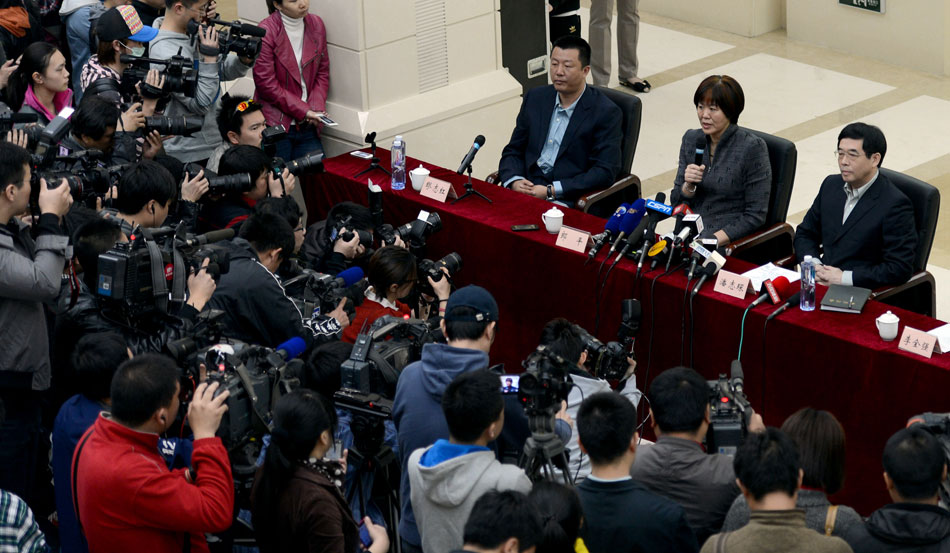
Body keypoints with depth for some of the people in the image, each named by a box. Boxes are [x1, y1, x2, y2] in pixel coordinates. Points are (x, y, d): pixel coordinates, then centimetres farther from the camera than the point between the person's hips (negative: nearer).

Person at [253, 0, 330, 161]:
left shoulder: (316, 24, 7)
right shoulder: (266, 31, -11)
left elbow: (322, 72, 11)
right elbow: (266, 84, -12)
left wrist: (317, 108, -5)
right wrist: (303, 110, -14)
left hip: (307, 126, 5)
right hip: (275, 125, -5)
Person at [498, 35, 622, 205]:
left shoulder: (605, 112, -5)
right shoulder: (535, 98, 12)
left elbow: (605, 172, -11)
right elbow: (513, 151, 16)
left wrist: (551, 191, -17)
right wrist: (514, 181, -7)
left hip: (567, 200, -5)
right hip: (526, 189, 5)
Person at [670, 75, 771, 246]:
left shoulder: (753, 147, -9)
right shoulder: (691, 139, 8)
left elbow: (755, 216, -8)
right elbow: (677, 203, 13)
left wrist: (714, 240, -17)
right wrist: (688, 186, -8)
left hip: (729, 243, -5)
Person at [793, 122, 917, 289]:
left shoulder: (896, 205, -11)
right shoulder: (831, 185, 11)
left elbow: (899, 269, -15)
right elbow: (805, 233, 19)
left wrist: (844, 278, -16)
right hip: (819, 283, 7)